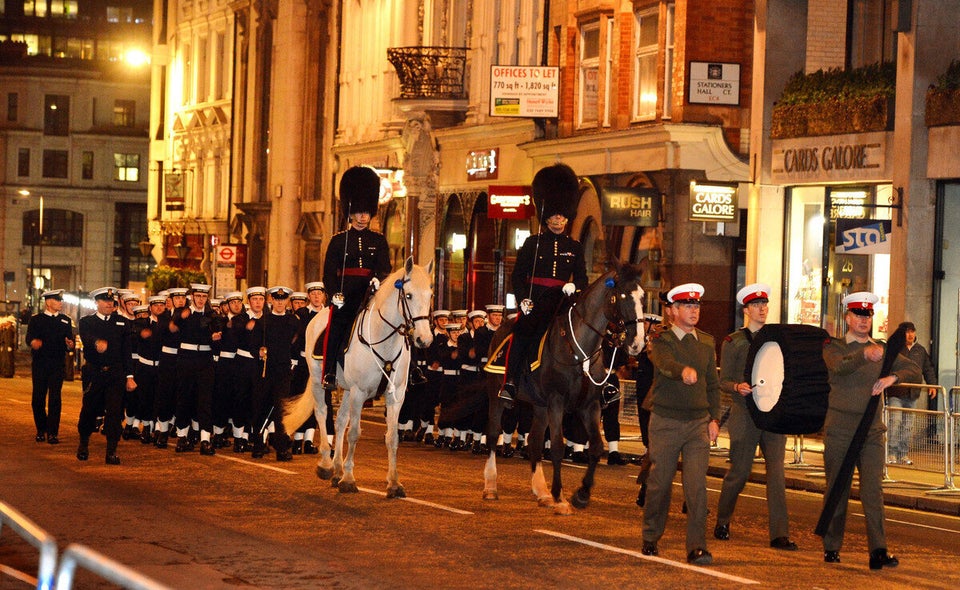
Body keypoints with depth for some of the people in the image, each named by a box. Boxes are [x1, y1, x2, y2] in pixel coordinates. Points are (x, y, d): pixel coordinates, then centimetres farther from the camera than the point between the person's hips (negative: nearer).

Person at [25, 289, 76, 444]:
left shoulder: (65, 320, 13)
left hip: (57, 365, 1)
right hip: (39, 364, -1)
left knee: (55, 398, -5)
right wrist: (33, 342, -32)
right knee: (38, 398, 0)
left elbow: (70, 339, 8)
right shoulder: (36, 320, 5)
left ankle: (53, 432, -3)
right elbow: (30, 338, -8)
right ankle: (41, 430, 15)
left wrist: (70, 344, -16)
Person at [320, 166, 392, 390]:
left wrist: (378, 280, -20)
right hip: (345, 293, -1)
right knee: (336, 327, -15)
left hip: (370, 291, 1)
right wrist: (335, 293, -12)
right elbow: (329, 272, 4)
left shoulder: (378, 240, 14)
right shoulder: (339, 240, 10)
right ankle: (329, 373, -13)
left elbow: (384, 268, 3)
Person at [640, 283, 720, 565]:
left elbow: (713, 384, 16)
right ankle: (650, 539, 24)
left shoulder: (706, 342, 11)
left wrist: (714, 418, 7)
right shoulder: (661, 340, -4)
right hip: (666, 422, -3)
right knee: (660, 483, 6)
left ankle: (697, 547, -8)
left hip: (698, 423, 3)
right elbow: (665, 363, -27)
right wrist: (684, 371, -48)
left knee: (697, 485, -7)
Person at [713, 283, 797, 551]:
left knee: (776, 473, -6)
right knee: (738, 472, 3)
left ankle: (779, 534, -8)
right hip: (745, 415, -3)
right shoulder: (732, 342, 2)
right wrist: (737, 387, -20)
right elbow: (723, 381, 1)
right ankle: (722, 523, 25)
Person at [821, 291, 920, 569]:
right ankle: (831, 548, 17)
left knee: (873, 489, -8)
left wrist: (891, 378, -17)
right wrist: (865, 355, -41)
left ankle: (878, 550, -14)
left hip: (871, 430, 2)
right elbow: (839, 366, -22)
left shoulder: (882, 350, 11)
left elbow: (914, 370, 4)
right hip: (839, 429, -2)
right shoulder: (834, 347, 1)